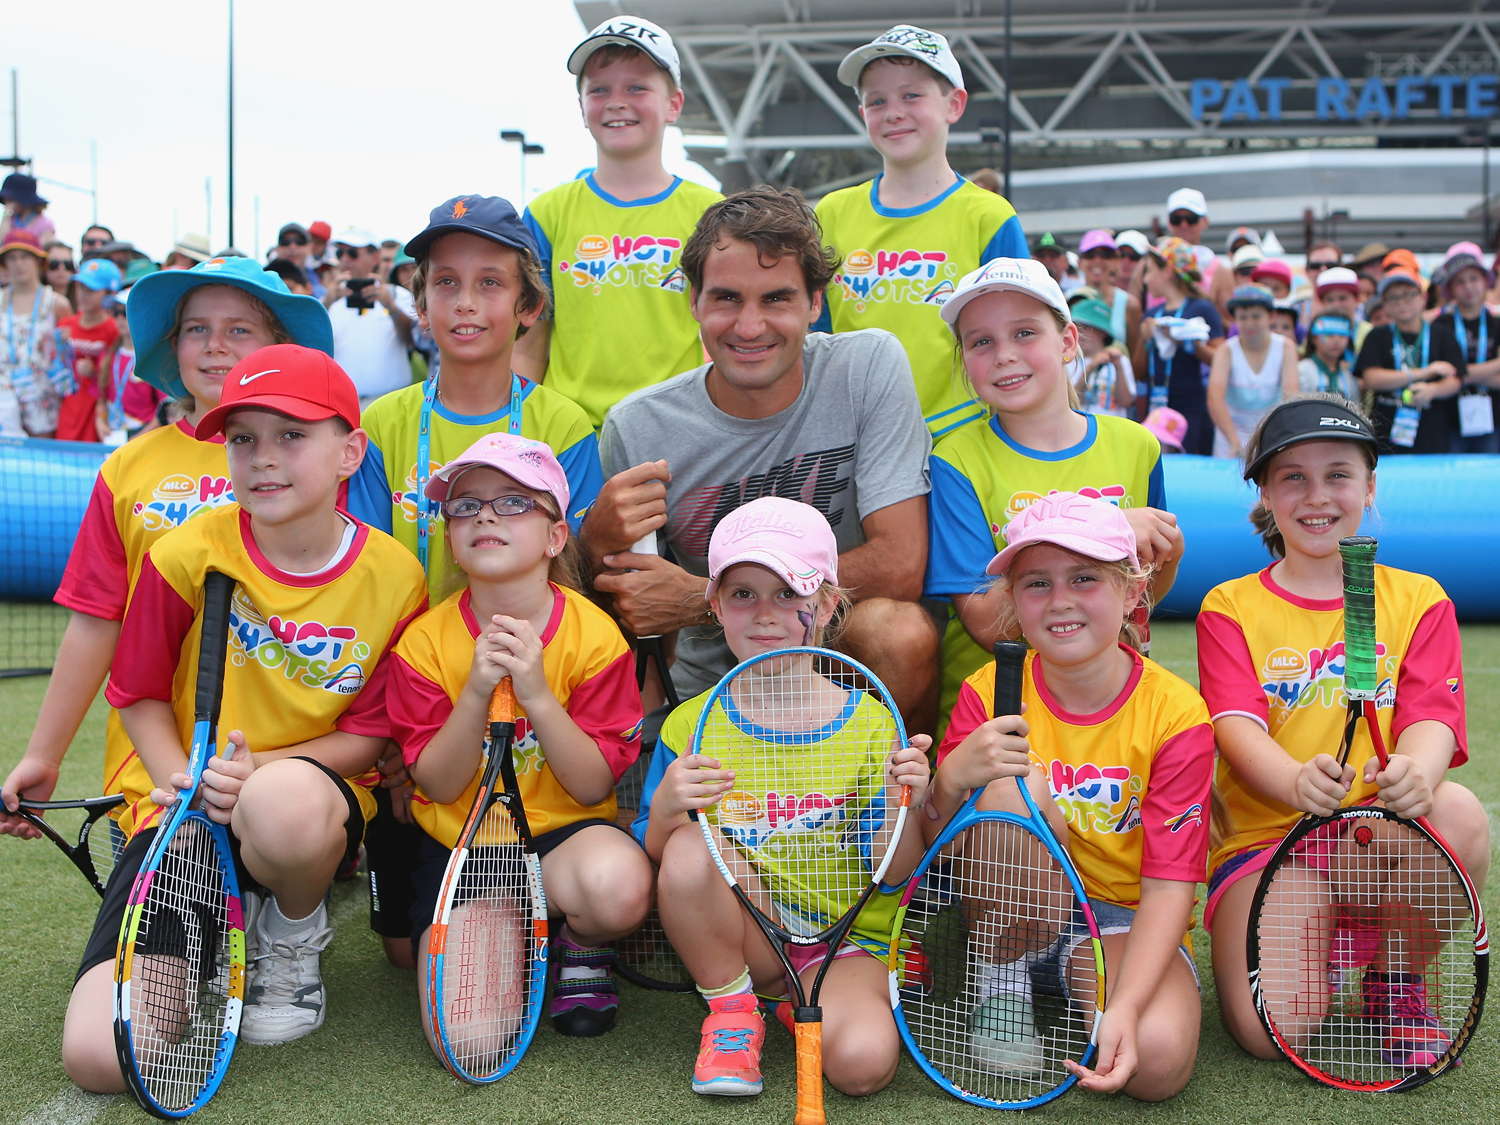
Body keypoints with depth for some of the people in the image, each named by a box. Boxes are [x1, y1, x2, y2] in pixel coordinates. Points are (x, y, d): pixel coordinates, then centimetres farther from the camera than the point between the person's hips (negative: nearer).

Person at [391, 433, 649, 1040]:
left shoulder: (593, 635, -10)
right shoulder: (426, 641, -8)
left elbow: (594, 786, -12)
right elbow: (439, 785, -8)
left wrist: (536, 693, -26)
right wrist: (477, 691, -24)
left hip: (562, 831, 0)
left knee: (620, 887, -38)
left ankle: (579, 945, 1)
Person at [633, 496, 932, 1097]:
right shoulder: (691, 724, -2)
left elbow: (891, 873, -5)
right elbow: (654, 855, -2)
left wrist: (905, 807, -26)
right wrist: (665, 808, -23)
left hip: (843, 935, -1)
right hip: (733, 937, 2)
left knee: (862, 1061, -30)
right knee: (689, 845, -29)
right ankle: (732, 1006, -4)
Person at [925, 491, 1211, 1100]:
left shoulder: (1175, 713, -13)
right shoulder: (988, 694, -9)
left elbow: (1169, 885, -16)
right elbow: (933, 853, -9)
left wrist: (1124, 1006, -30)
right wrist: (952, 779, -31)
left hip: (1128, 924, -1)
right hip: (1017, 916, 2)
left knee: (1157, 1059, -31)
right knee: (1012, 788, -28)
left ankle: (1079, 981, 2)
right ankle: (1001, 983, -7)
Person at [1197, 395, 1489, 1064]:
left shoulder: (1418, 600, 9)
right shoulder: (1229, 608, 5)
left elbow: (1430, 716, -6)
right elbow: (1237, 727, -11)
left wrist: (1415, 772, -33)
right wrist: (1296, 781, -35)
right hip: (1263, 837, -2)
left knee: (1458, 811, -35)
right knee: (1268, 1031, -26)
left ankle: (1396, 983, -6)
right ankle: (1320, 946, 12)